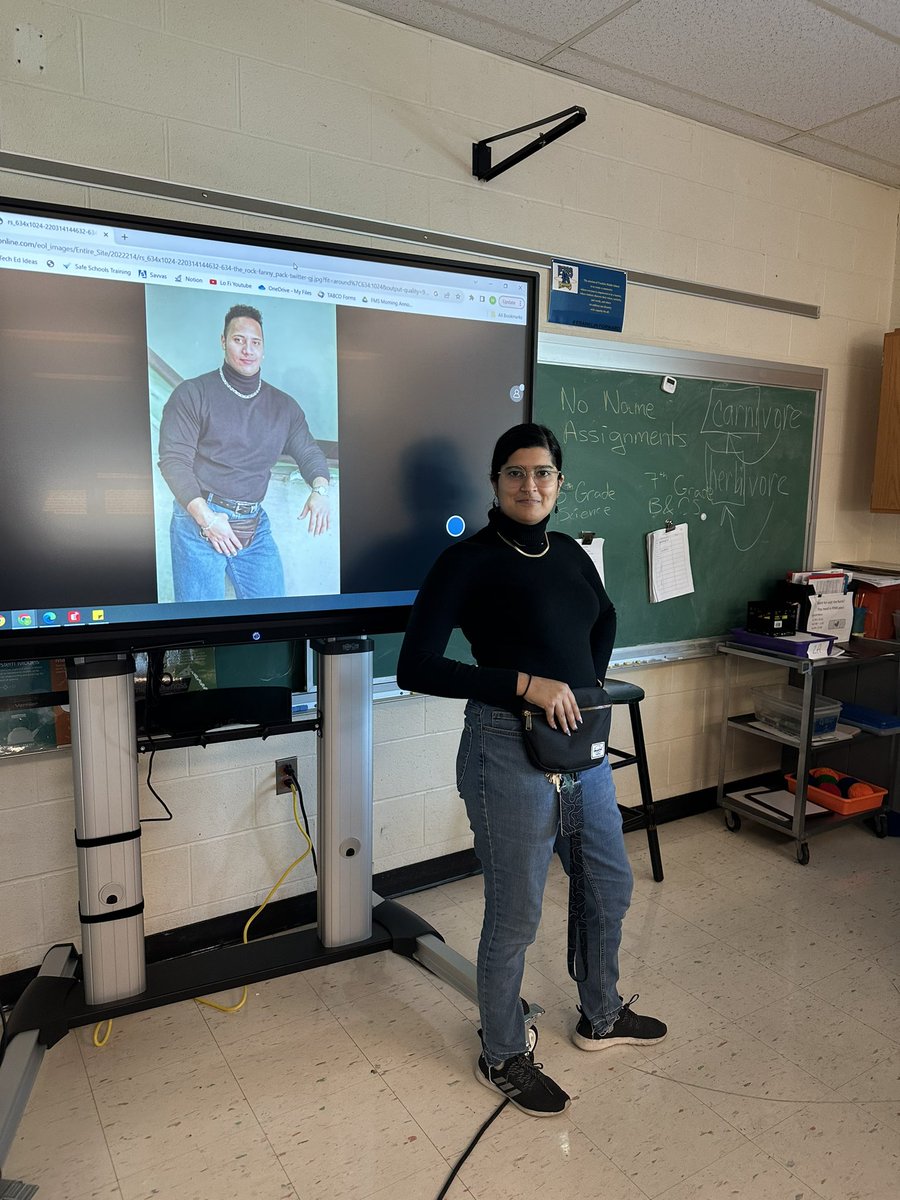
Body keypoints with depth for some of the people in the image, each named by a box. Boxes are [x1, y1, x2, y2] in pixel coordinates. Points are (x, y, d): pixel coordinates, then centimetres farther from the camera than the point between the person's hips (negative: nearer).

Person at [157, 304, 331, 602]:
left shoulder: (284, 406, 11)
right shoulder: (192, 394, -3)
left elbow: (308, 451, 15)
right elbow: (174, 460, -8)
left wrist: (320, 490, -9)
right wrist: (206, 518, -18)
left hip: (255, 526, 4)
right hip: (198, 521, -4)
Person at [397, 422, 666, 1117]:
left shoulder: (568, 552, 8)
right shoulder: (469, 560, -13)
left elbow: (605, 616, 28)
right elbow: (415, 668, -19)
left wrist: (592, 683, 12)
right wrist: (524, 683, -23)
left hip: (583, 746, 8)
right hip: (510, 753, -7)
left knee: (611, 887, 22)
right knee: (515, 917, 7)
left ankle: (601, 1017, 48)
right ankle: (503, 1059, 33)